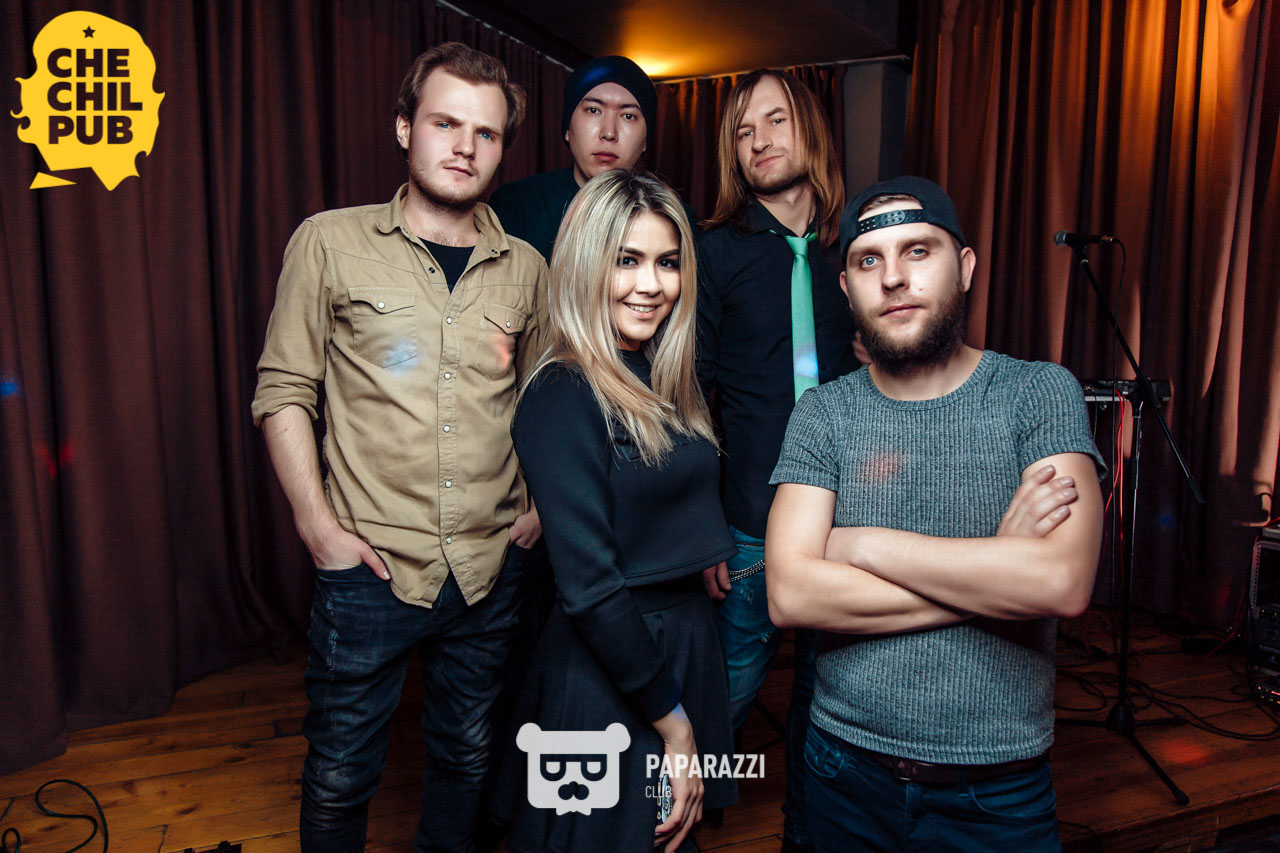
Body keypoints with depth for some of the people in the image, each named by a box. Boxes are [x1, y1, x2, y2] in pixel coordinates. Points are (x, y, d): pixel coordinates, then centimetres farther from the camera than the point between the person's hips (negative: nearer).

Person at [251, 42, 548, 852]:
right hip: (370, 565, -2)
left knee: (469, 753, 19)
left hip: (492, 567, 3)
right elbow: (283, 391, -2)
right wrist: (317, 523, -8)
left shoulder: (526, 268, 5)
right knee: (341, 771, 12)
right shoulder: (330, 244, -3)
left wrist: (541, 506, 3)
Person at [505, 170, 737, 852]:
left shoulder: (665, 383, 6)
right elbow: (590, 589, -22)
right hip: (610, 674, -8)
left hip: (688, 642, 8)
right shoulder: (565, 394, -20)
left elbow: (675, 534, 9)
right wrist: (671, 719, -14)